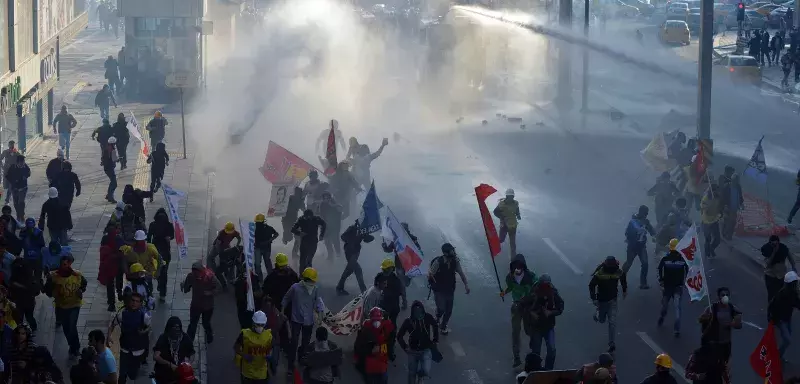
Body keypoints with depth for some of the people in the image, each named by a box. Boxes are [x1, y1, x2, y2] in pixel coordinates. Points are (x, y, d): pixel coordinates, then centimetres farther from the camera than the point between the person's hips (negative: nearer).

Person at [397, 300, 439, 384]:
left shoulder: (428, 318, -12)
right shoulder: (408, 321, -14)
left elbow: (435, 326, 10)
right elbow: (399, 336, -2)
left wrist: (435, 341, 9)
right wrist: (405, 347, -10)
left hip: (426, 350, -1)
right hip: (413, 351, 1)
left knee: (426, 372, -18)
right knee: (412, 373, 9)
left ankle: (420, 372, 19)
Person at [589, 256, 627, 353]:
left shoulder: (619, 272, -14)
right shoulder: (599, 274, -24)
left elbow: (623, 280, 9)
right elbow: (591, 285, -13)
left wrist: (625, 291, 21)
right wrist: (594, 299, -17)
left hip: (613, 300, 1)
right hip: (601, 300, -1)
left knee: (612, 322, -7)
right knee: (601, 320, 18)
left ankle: (611, 343, 0)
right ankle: (597, 314, 55)